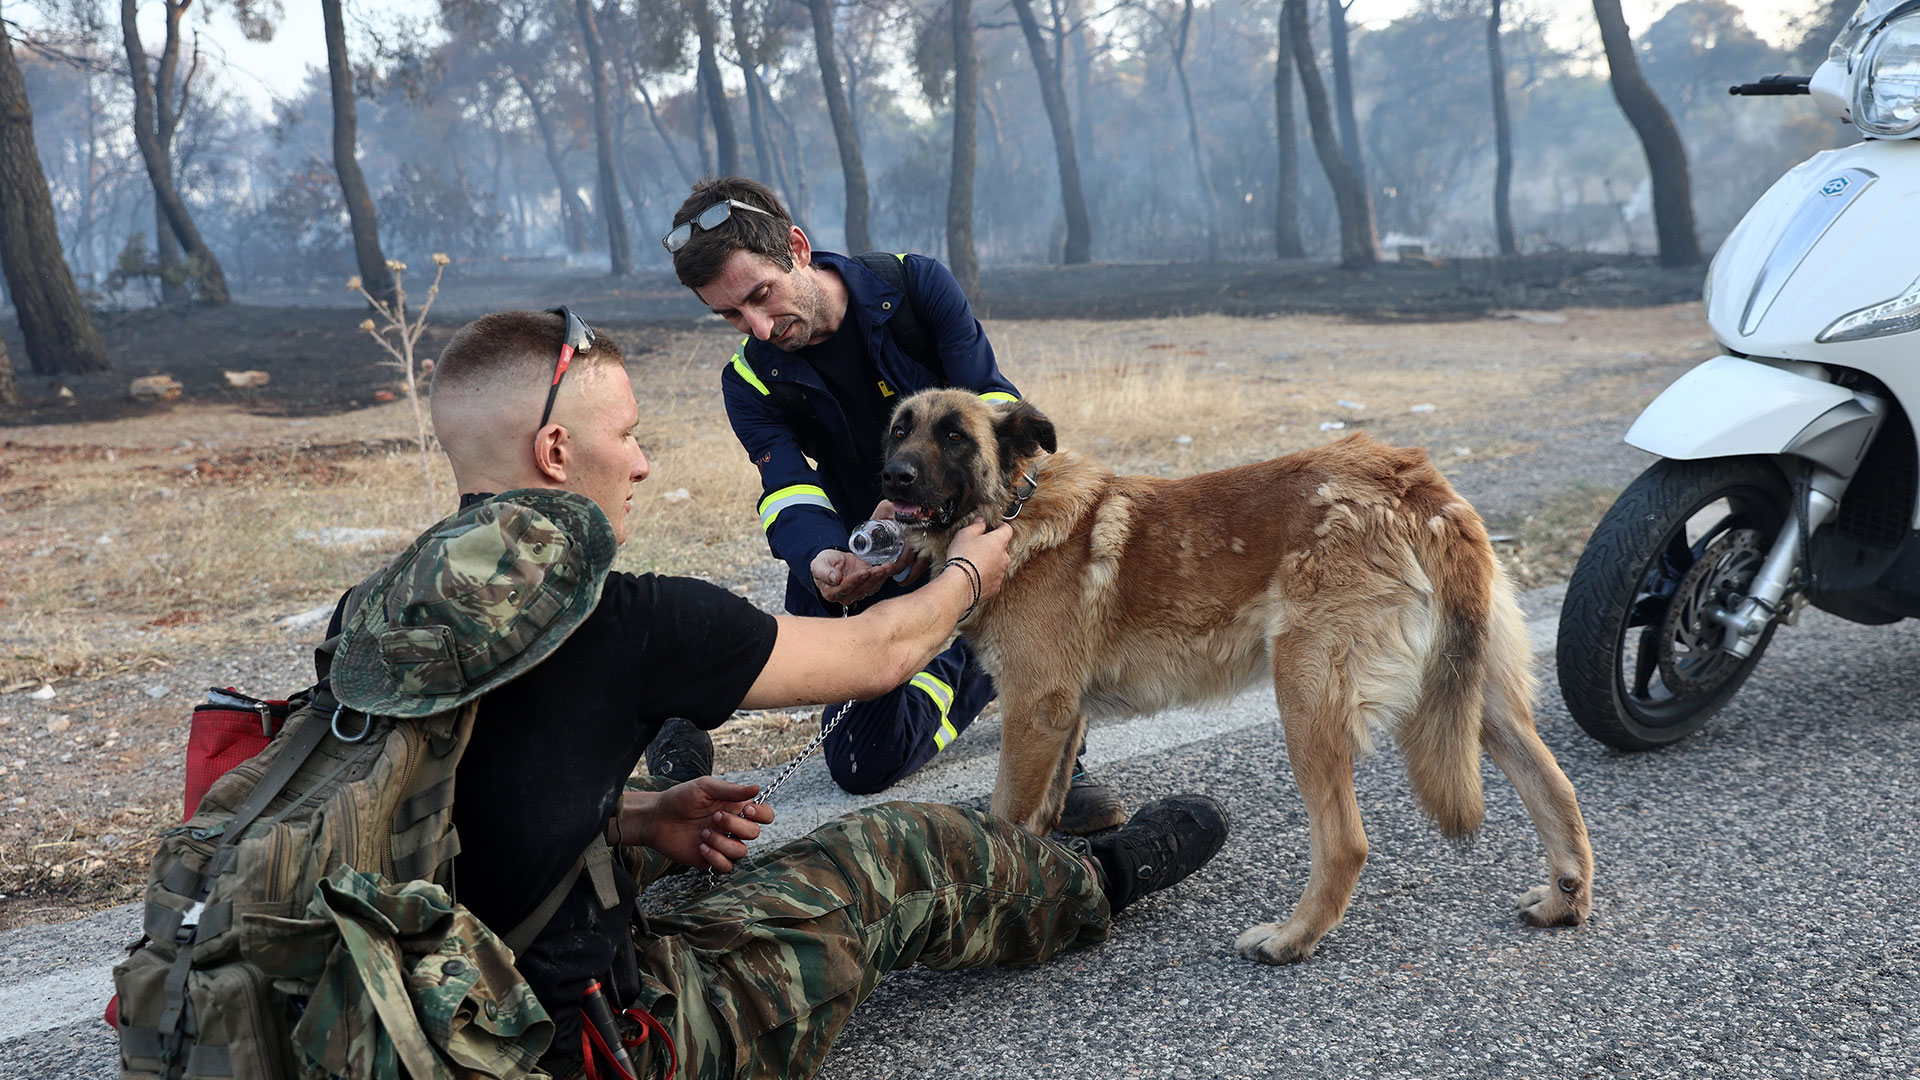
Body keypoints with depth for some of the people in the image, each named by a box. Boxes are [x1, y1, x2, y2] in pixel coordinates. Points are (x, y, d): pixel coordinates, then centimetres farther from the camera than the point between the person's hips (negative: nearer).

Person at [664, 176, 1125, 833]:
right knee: (864, 766, -2)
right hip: (886, 566, 3)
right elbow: (791, 499, -19)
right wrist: (822, 561, -45)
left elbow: (999, 409, -20)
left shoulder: (915, 285, -14)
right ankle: (970, 662, 26)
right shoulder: (752, 382, -8)